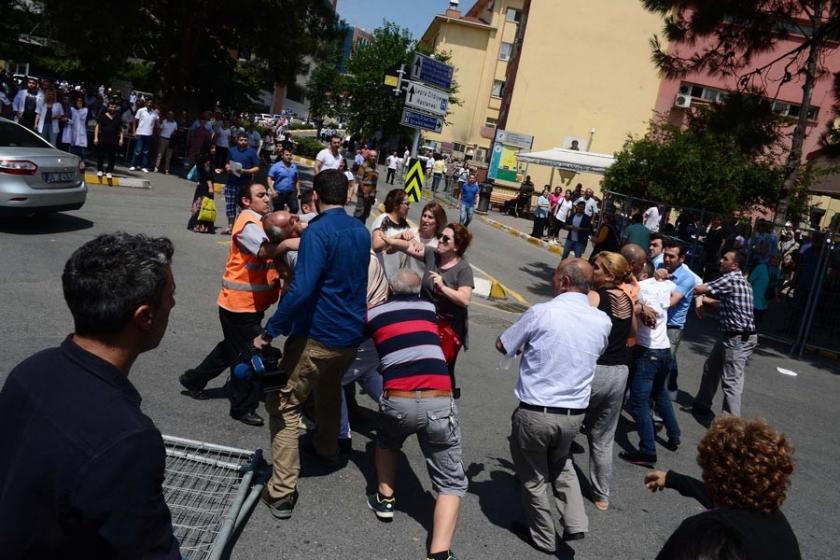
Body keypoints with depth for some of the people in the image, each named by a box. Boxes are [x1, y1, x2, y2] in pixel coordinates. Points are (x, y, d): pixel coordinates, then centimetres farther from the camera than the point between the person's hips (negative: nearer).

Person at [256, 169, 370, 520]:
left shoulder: (317, 232, -18)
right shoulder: (361, 231, 7)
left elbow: (301, 290, -28)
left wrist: (269, 332, -20)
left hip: (318, 336, -7)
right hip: (352, 334, 8)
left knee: (284, 405, 2)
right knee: (330, 390, 31)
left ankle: (282, 492, 0)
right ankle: (327, 447, 52)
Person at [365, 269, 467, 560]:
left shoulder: (374, 314, 13)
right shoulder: (429, 308, 20)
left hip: (398, 402, 0)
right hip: (439, 403, 0)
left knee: (386, 441, 35)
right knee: (451, 483, 8)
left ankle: (385, 498, 31)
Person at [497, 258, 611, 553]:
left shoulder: (541, 312, -16)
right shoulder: (603, 321, -2)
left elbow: (502, 346, -4)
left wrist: (524, 345, 18)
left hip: (535, 412, -4)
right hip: (574, 413, 5)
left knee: (533, 475, 18)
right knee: (560, 464, 32)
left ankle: (543, 537, 32)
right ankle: (575, 523, 23)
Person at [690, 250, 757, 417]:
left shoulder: (730, 279, -16)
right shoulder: (738, 280, 15)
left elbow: (699, 289, -15)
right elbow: (722, 302, 22)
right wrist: (701, 298, 7)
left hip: (738, 339, -11)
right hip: (730, 335, 11)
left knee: (731, 381, -10)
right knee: (711, 368, 23)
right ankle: (702, 404, 38)